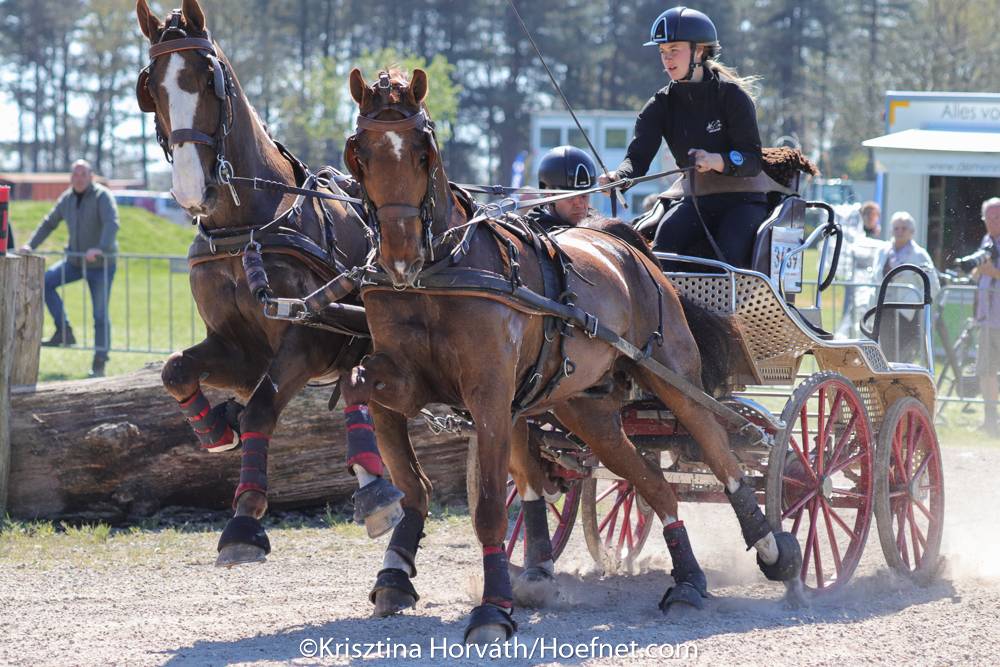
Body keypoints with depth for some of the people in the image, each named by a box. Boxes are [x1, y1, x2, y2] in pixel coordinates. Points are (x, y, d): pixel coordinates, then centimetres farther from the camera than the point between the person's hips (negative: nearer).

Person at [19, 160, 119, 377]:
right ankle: (64, 331, -5)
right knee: (45, 281, -10)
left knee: (100, 314, -5)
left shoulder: (102, 196, -15)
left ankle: (99, 362, 2)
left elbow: (112, 223, -29)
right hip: (76, 260, 6)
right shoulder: (67, 199, 4)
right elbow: (49, 223, 15)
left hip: (101, 264, -6)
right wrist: (31, 245, 6)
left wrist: (100, 249, -43)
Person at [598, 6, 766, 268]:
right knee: (661, 252, -25)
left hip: (742, 200, -4)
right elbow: (637, 156, -10)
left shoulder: (732, 95, -10)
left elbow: (753, 160, -15)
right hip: (696, 201, 4)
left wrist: (718, 161, -36)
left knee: (726, 260, -31)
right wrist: (616, 178, -34)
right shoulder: (662, 104, 2)